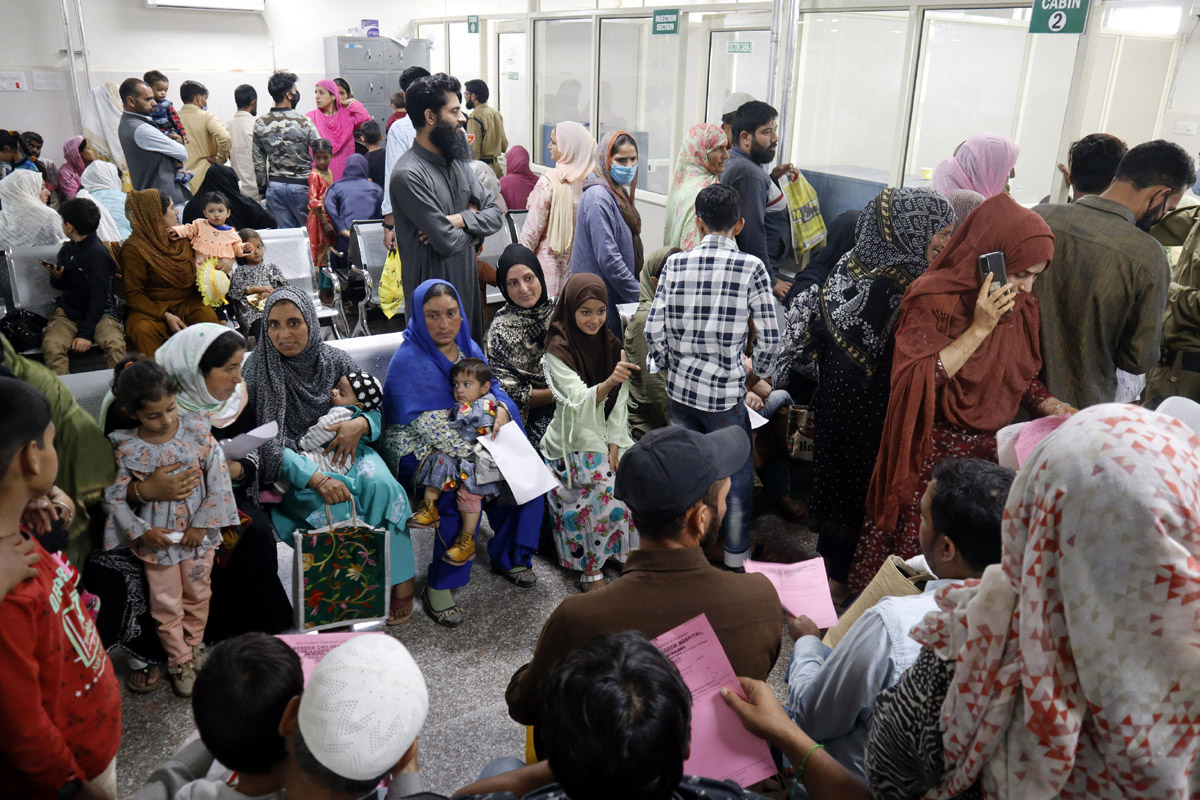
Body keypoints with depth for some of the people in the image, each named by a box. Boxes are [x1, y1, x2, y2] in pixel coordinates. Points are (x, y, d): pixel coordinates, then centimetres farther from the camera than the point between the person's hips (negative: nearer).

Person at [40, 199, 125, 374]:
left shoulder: (98, 253, -13)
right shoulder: (67, 250, 9)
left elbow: (99, 297, -15)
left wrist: (86, 334, -20)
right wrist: (56, 276, -3)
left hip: (99, 312, -5)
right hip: (67, 312, 5)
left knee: (115, 345, -34)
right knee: (51, 347, -25)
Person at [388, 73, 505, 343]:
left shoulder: (457, 162, 9)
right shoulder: (408, 175, -18)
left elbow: (496, 214, 6)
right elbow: (448, 242, -22)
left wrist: (461, 219, -14)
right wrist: (475, 220, -2)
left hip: (467, 281, 8)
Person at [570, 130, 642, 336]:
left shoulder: (620, 193, 13)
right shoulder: (598, 197, -16)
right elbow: (608, 259, -22)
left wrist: (638, 288, 12)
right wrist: (640, 296, -19)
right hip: (601, 302, -9)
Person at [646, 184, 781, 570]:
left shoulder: (675, 264, -2)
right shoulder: (751, 267, -9)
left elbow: (654, 332, -4)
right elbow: (769, 339, -9)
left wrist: (672, 368, 12)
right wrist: (759, 375, 9)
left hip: (680, 388, 3)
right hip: (725, 393, -3)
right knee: (737, 476, 14)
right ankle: (736, 555, 27)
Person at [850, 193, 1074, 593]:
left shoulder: (1021, 307, 8)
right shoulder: (934, 298, -13)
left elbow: (1022, 376, 18)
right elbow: (917, 380, -22)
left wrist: (1051, 407, -1)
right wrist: (980, 328, -23)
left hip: (992, 455, 6)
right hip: (933, 457, -6)